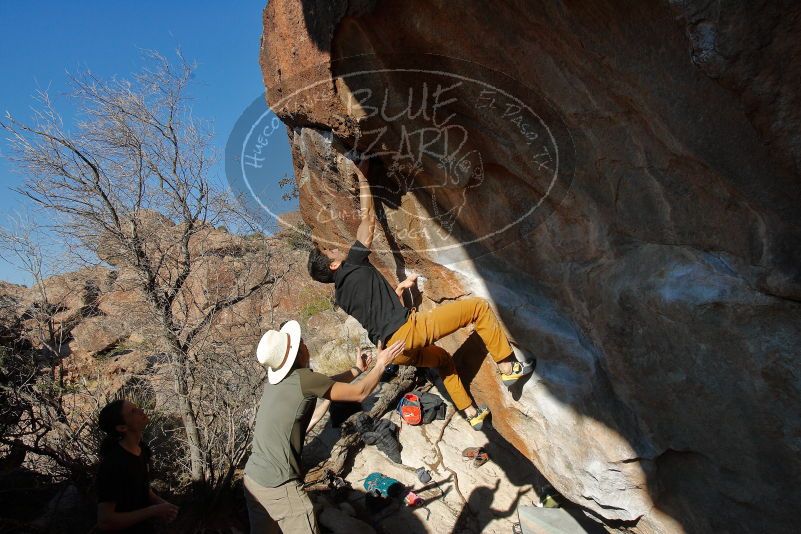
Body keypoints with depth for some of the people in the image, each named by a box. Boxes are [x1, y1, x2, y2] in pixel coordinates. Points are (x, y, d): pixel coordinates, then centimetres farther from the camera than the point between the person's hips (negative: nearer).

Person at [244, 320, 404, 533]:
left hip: (252, 479, 8)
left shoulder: (275, 381, 3)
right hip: (280, 488, -8)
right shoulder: (303, 379, -20)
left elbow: (324, 385, 18)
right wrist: (381, 364, 5)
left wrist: (356, 369, 30)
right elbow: (360, 393, -10)